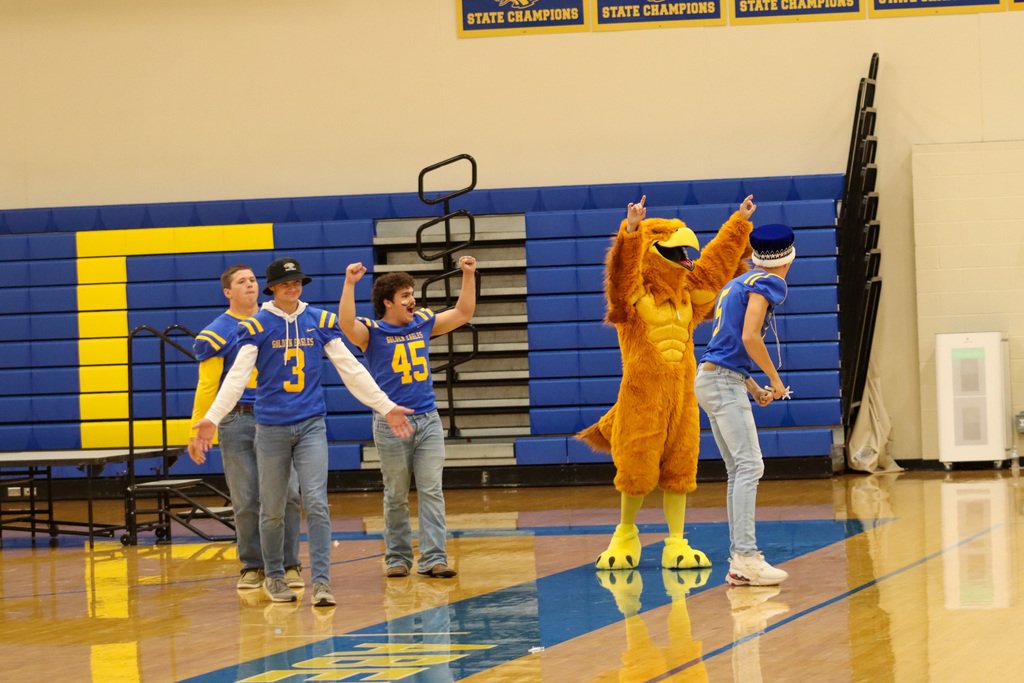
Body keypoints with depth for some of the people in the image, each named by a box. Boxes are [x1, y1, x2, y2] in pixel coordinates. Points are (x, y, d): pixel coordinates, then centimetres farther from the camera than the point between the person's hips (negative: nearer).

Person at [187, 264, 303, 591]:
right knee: (246, 501, 1)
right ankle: (253, 566, 14)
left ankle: (289, 565, 5)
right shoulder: (217, 333, -1)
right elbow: (206, 387, -4)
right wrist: (197, 432, -9)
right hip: (237, 421, -2)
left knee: (287, 494, -5)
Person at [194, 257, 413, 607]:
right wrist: (212, 417, -23)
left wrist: (386, 407, 4)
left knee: (316, 505, -11)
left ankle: (321, 582, -11)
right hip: (271, 429, -1)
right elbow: (238, 375, -11)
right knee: (272, 510, 9)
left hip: (311, 425, 1)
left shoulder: (320, 321, 3)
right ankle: (274, 577, 26)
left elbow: (351, 369, 6)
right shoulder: (256, 325, -3)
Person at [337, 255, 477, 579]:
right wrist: (349, 283, -30)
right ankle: (397, 558, 13)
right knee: (396, 497, 4)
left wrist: (468, 276, 12)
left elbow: (462, 313, 19)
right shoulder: (372, 331, -3)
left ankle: (433, 558, -4)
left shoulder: (423, 323, 11)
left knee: (432, 492, -3)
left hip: (428, 420, 4)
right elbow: (346, 324, -23)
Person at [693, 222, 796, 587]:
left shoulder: (737, 283, 20)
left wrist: (753, 388, 21)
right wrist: (775, 380, -5)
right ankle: (746, 558, -24)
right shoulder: (766, 284, -7)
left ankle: (739, 560, 7)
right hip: (724, 381, -9)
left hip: (713, 378, 10)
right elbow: (750, 338, -18)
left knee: (739, 471, 9)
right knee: (749, 464, -15)